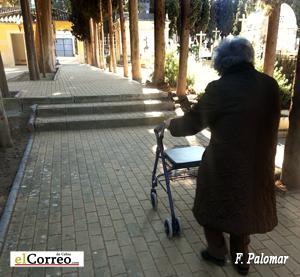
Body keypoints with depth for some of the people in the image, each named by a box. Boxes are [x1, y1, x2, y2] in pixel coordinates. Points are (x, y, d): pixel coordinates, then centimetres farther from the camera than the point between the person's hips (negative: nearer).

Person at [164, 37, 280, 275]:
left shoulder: (218, 89, -17)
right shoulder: (270, 85, -2)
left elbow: (193, 122, -6)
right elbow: (269, 124, 8)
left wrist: (172, 124, 12)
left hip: (224, 164, -5)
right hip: (258, 163, 6)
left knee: (212, 206, 19)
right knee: (244, 206, 24)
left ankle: (217, 253, 37)